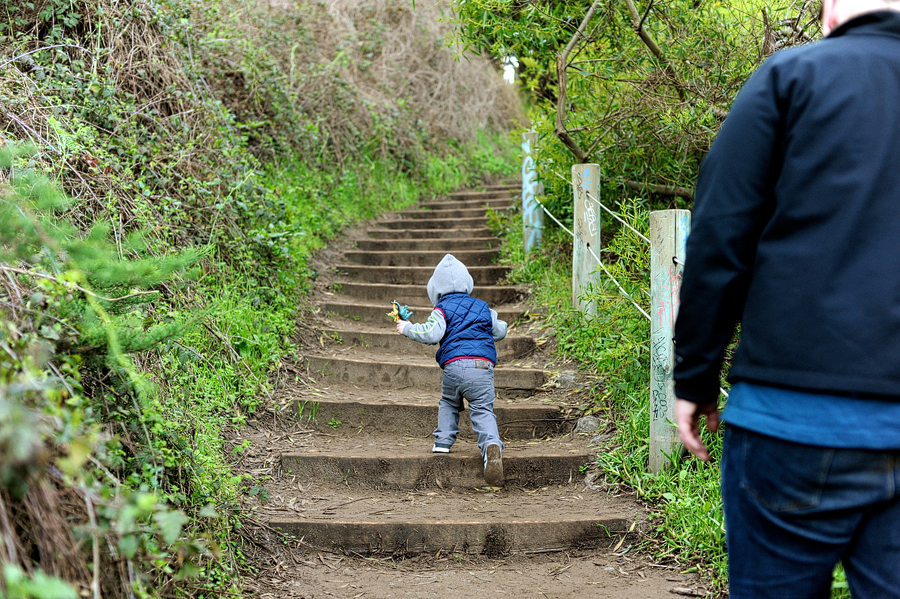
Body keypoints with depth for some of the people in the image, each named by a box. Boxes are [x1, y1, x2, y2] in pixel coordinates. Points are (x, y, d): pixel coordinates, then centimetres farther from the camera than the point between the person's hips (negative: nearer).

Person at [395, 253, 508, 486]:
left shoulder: (442, 308, 9)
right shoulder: (483, 307, 22)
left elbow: (431, 334, -7)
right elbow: (500, 331, 32)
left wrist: (407, 328, 8)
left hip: (455, 364, -2)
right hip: (484, 365, 2)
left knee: (448, 403, 25)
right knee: (483, 411, -4)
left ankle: (443, 442, 15)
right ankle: (492, 445, -30)